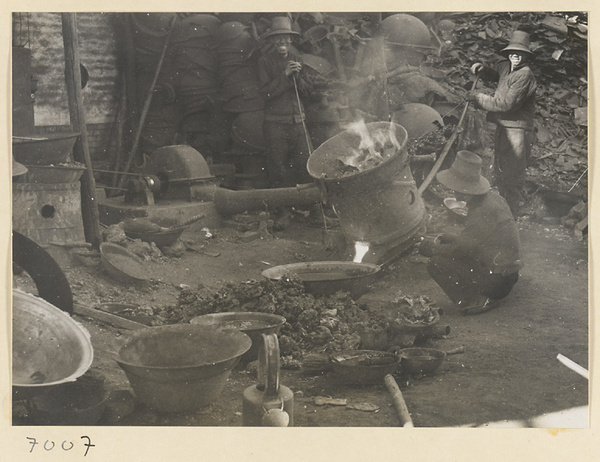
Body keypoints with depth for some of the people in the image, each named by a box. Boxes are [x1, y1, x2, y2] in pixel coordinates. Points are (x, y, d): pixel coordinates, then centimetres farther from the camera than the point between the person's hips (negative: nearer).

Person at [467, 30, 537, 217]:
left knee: (512, 176, -5)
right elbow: (492, 74, 31)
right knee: (500, 172, 17)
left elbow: (507, 103, -22)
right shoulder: (505, 66, 9)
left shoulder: (525, 75, -17)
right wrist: (481, 69, 7)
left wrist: (479, 98, -16)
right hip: (502, 127, 9)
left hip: (517, 130, -9)